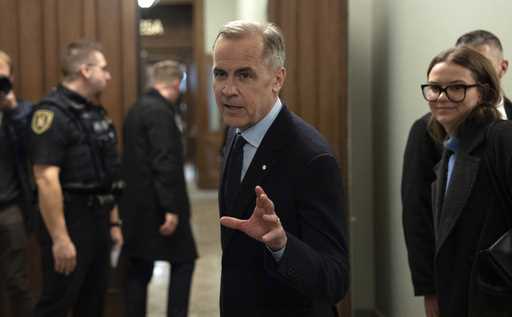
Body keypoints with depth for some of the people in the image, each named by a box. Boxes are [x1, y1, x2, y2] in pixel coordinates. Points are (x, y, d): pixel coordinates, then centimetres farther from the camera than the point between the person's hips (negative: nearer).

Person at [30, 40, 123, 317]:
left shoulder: (95, 112, 14)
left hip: (98, 220, 9)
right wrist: (60, 238, -25)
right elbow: (46, 179, -23)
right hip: (69, 222, -9)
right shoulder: (53, 113, -16)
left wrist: (113, 222, 18)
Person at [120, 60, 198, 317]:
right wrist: (171, 208, -22)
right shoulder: (160, 111, -15)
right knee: (183, 262, 3)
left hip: (137, 203, 9)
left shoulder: (136, 109, 14)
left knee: (139, 270, 10)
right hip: (156, 205, -9)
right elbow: (164, 163, -22)